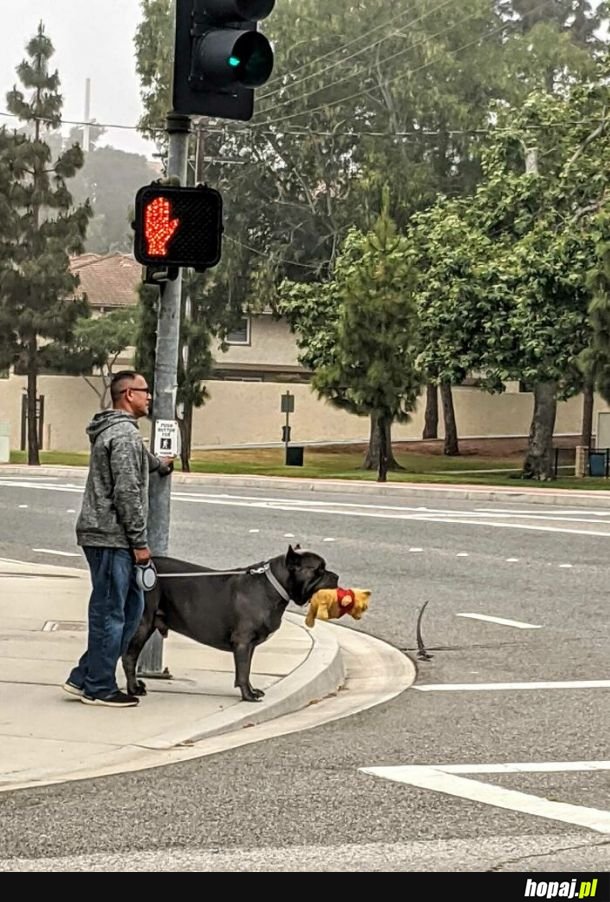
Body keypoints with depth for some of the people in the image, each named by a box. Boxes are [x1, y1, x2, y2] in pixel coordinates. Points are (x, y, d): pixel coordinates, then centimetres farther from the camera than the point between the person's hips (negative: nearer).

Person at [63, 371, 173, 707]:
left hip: (102, 534, 10)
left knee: (131, 605, 14)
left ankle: (85, 677, 15)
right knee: (110, 612, -3)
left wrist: (159, 465, 62)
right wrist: (139, 542, -16)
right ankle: (99, 687, 5)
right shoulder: (125, 435, -15)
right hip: (111, 537, -10)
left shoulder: (111, 430, 18)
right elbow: (127, 492, -21)